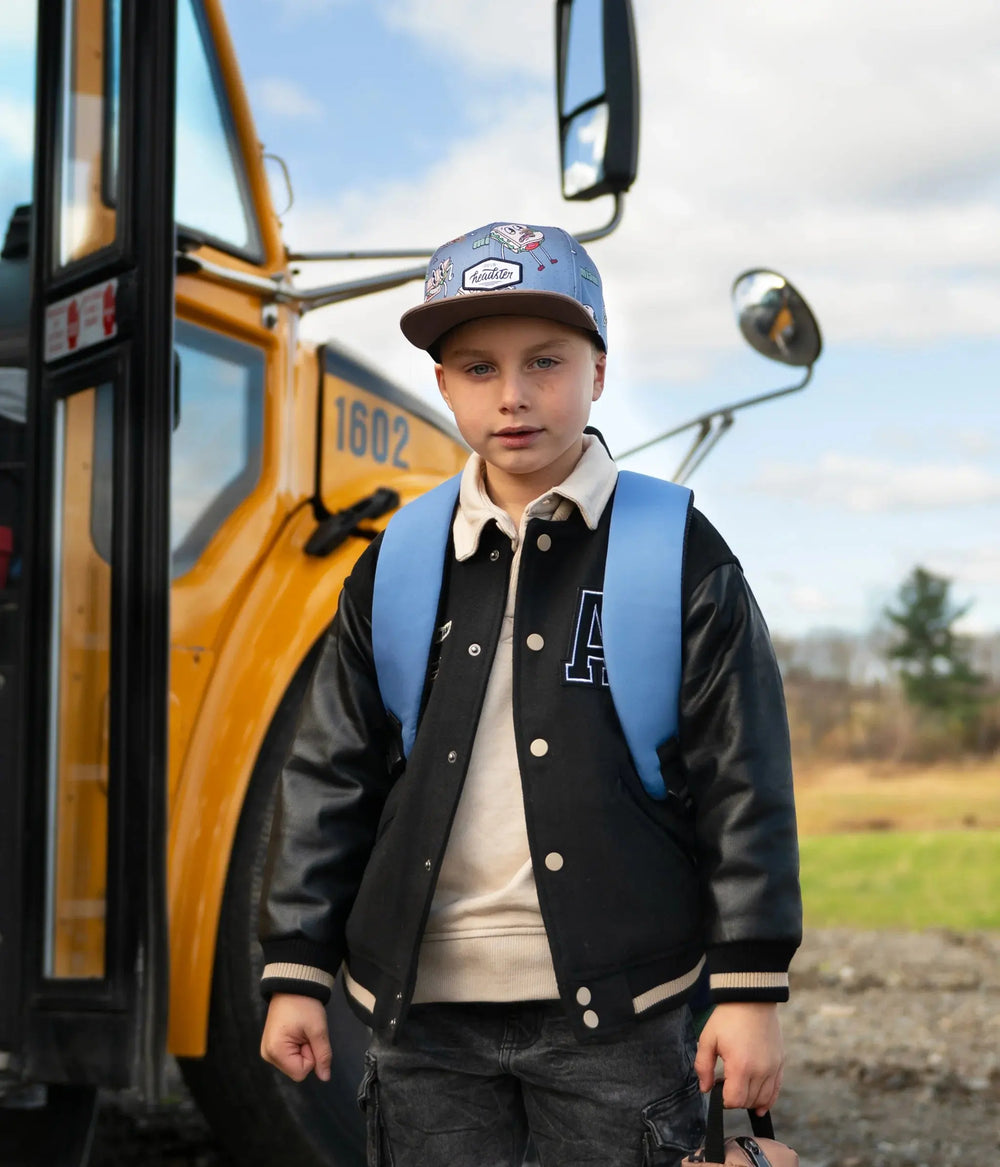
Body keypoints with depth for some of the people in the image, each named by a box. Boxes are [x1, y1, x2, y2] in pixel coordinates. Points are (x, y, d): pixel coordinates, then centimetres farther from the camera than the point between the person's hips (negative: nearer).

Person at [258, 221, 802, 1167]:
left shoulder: (678, 558, -2)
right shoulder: (394, 570, 6)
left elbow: (745, 786, -2)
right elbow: (328, 780, 9)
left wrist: (750, 987, -5)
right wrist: (295, 972, 6)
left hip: (612, 1015, -2)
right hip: (424, 1012, 3)